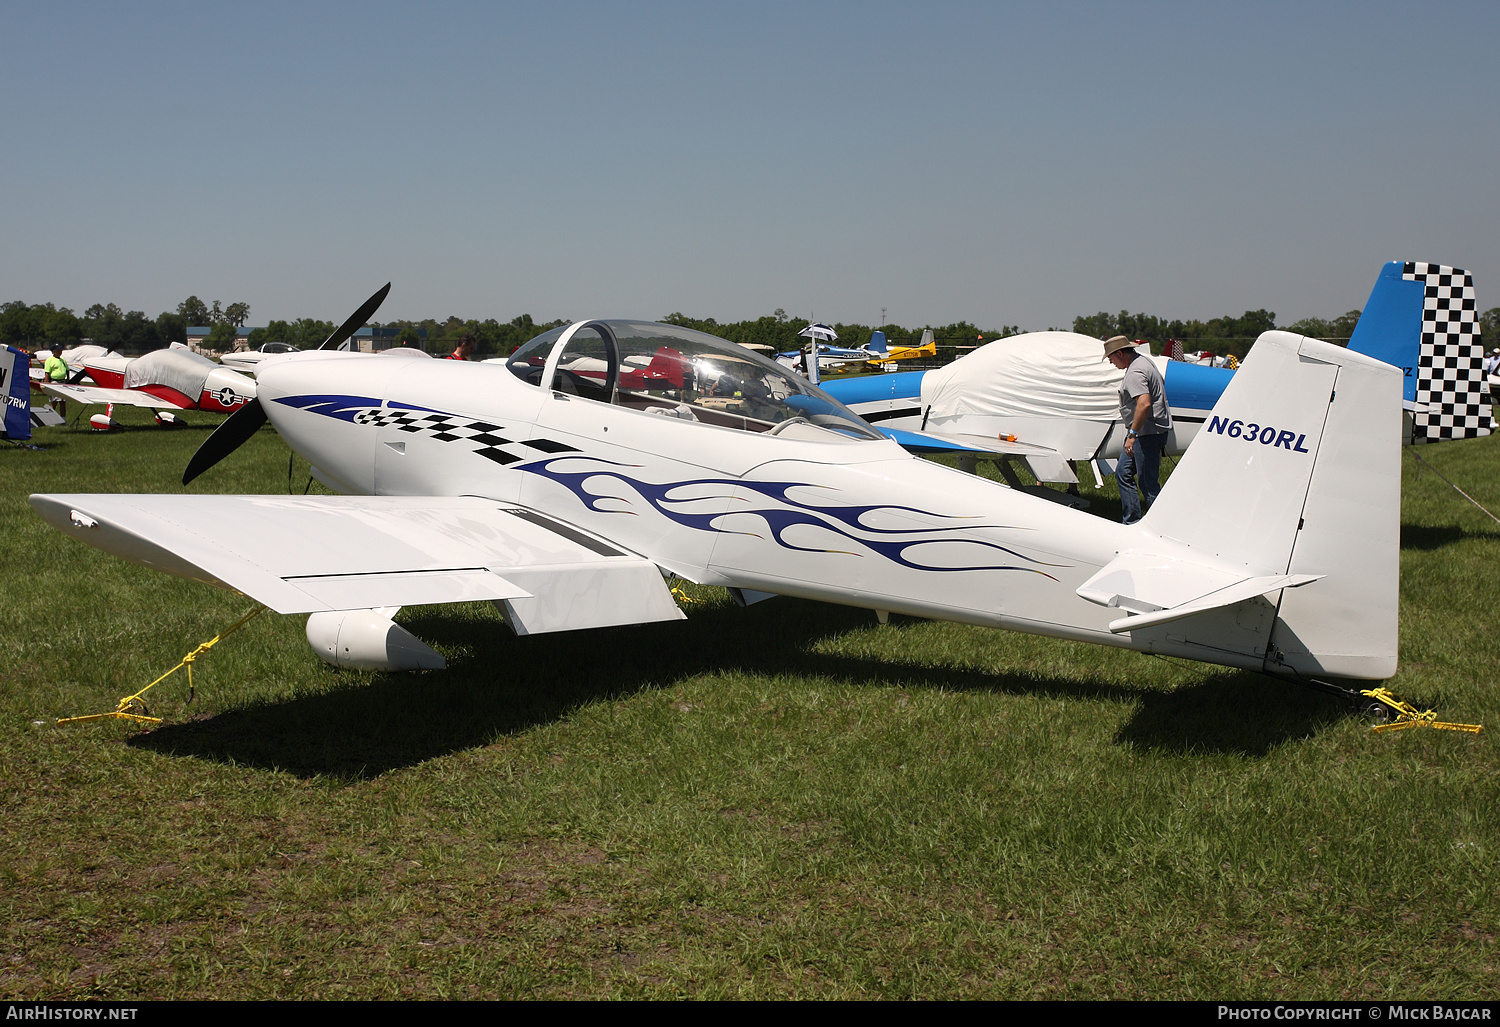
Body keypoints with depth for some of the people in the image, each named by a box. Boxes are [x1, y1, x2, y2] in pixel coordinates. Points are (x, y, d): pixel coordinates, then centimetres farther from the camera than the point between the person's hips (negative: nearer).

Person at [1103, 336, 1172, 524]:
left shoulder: (1135, 373, -21)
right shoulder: (1143, 359, 14)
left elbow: (1144, 404, -33)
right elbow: (1161, 384, 29)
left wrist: (1132, 434, -30)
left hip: (1147, 432, -12)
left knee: (1147, 483, -7)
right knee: (1123, 474, 14)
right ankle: (1131, 523, 17)